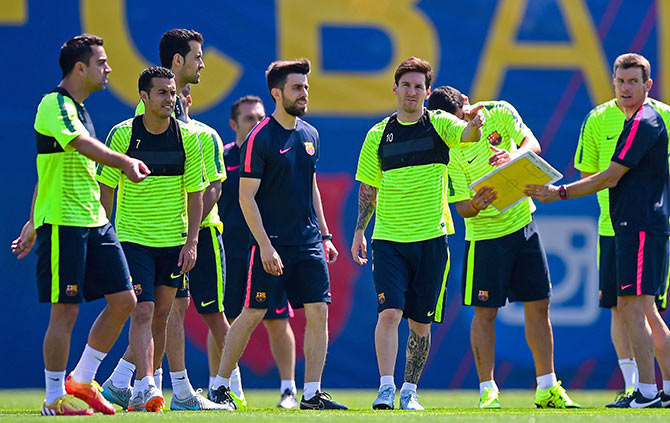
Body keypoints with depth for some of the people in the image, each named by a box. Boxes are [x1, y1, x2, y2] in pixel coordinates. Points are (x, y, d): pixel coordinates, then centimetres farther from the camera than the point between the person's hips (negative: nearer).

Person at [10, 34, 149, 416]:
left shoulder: (79, 110, 18)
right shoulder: (54, 105, -12)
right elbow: (83, 145, -33)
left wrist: (34, 223, 27)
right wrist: (123, 161, -50)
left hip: (95, 222, 9)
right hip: (63, 223, -9)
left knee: (124, 300, 5)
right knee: (66, 312, -6)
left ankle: (82, 380, 16)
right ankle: (55, 399, 4)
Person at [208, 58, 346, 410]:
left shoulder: (310, 134, 12)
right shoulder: (260, 138, -9)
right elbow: (246, 197, -10)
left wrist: (324, 235, 17)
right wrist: (265, 245, -16)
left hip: (309, 243, 6)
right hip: (273, 245, -6)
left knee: (318, 312, -2)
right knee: (252, 314, -3)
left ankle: (312, 394, 2)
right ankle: (220, 385, 10)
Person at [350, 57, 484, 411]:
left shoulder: (439, 125, 2)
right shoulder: (378, 135, 6)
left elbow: (467, 135, -20)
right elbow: (368, 188, 15)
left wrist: (474, 125, -43)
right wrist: (359, 231, 9)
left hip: (430, 239, 0)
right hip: (388, 240, 0)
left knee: (421, 323, 5)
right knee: (389, 313, -16)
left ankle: (409, 392, 17)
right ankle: (386, 388, -15)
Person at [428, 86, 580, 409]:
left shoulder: (499, 113, -5)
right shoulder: (450, 150, -14)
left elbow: (532, 145, -11)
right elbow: (461, 208, -14)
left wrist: (512, 155, -32)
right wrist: (475, 205, -37)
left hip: (524, 223, 3)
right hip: (485, 233, -3)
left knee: (539, 306, 5)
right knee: (485, 312, -3)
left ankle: (547, 388, 13)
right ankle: (488, 390, 7)